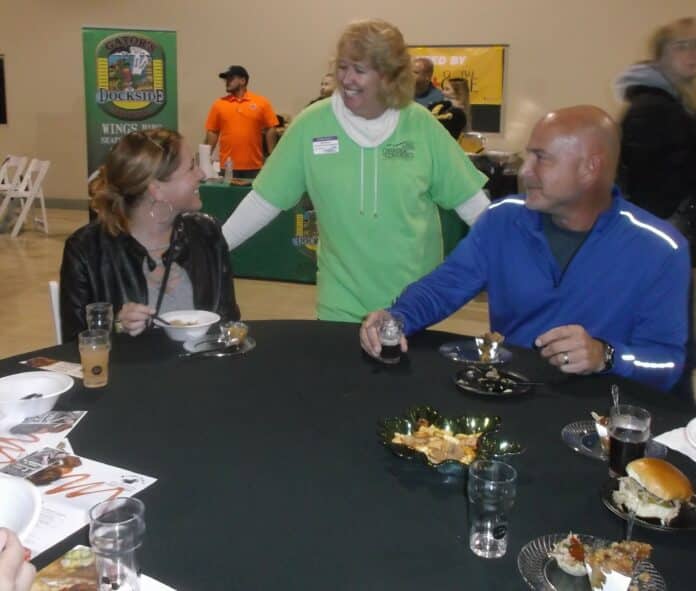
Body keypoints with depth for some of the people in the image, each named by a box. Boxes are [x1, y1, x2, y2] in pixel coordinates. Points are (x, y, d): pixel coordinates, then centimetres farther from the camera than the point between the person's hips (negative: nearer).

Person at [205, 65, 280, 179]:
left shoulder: (261, 102, 2)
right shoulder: (219, 104, 6)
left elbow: (270, 130, 2)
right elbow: (212, 132, 7)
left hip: (254, 167, -1)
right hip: (227, 167, 1)